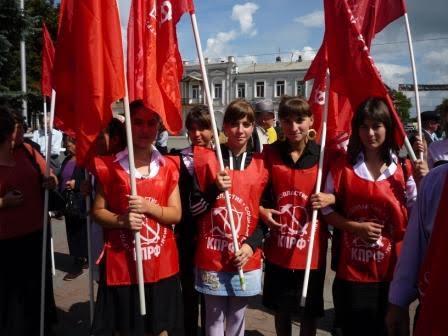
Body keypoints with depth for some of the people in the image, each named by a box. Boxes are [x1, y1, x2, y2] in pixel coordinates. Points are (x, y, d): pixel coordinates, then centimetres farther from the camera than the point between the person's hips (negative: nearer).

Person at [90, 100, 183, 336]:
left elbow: (176, 214, 0)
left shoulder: (167, 167, 2)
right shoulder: (110, 166, -3)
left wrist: (149, 207, -17)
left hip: (161, 264, 2)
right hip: (121, 263, -1)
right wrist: (121, 220, -18)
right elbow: (97, 211, 1)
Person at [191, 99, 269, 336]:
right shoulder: (206, 159, -3)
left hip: (246, 260, 2)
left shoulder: (261, 164, 3)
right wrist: (215, 189, -19)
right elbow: (193, 209, -2)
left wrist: (251, 244, -5)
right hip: (211, 257, -2)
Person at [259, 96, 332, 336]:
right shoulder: (270, 153, -3)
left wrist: (331, 198, -18)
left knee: (310, 311, 15)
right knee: (281, 308, 19)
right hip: (278, 248, 2)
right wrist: (261, 210, -11)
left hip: (312, 249, -1)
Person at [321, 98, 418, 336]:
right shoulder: (343, 166, -2)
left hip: (391, 268, 1)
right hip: (352, 268, -1)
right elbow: (327, 209, 1)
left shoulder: (403, 167, 0)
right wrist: (356, 227, -14)